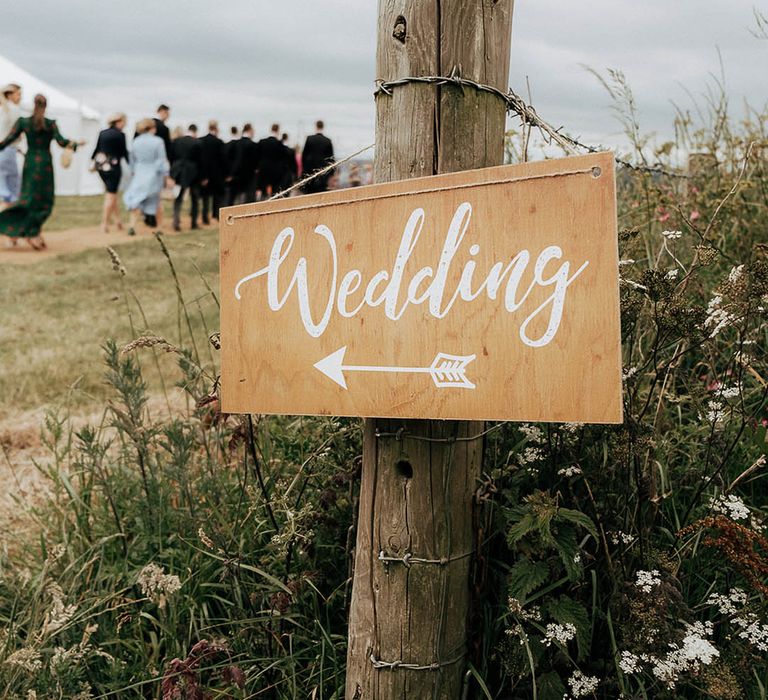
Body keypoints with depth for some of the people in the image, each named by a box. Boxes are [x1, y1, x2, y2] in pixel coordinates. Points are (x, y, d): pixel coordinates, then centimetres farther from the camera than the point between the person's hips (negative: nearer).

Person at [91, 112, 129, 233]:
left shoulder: (103, 133, 7)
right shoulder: (120, 135, -10)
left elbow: (96, 149, 13)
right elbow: (124, 152, -7)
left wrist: (93, 161, 24)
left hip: (101, 165, 6)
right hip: (113, 166, -6)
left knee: (112, 192, 18)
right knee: (110, 195, 0)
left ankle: (117, 219, 19)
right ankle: (104, 224, 1)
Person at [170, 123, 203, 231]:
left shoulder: (176, 141, 2)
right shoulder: (197, 143, -9)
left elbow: (171, 158, 4)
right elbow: (200, 161, -6)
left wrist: (172, 173, 11)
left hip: (179, 173, 2)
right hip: (193, 173, -2)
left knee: (178, 199, 7)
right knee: (195, 199, 12)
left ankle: (176, 221, -10)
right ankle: (194, 223, 15)